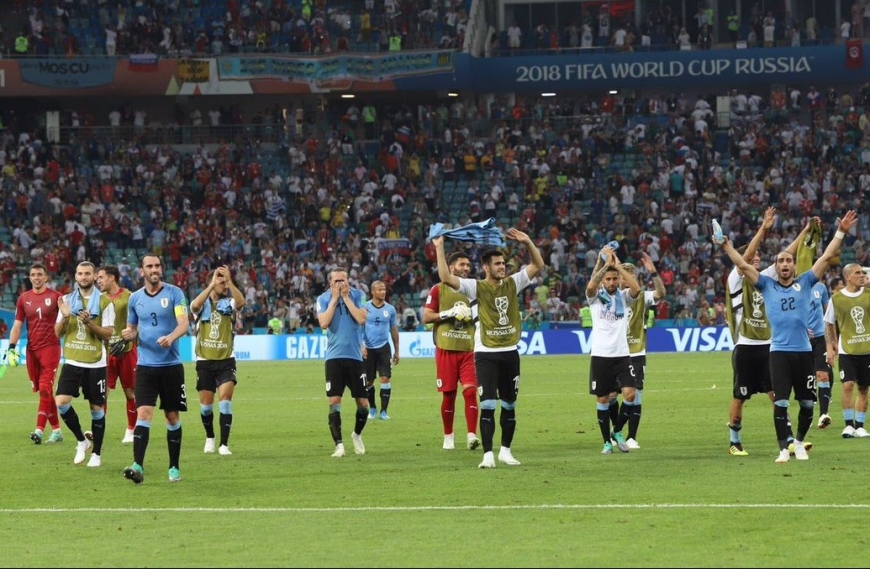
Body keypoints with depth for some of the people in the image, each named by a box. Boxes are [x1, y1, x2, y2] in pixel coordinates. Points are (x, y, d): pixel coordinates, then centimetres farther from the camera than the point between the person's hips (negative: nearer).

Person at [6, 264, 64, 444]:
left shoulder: (55, 296, -1)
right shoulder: (23, 299, 9)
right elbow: (17, 326, 9)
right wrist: (11, 347, -2)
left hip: (51, 347, -4)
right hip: (32, 350, 4)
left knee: (45, 389, -13)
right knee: (42, 390, 6)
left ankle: (39, 430, -19)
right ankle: (56, 430, 14)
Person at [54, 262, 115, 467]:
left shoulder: (104, 302, -2)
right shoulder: (67, 300, 8)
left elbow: (108, 334, -6)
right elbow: (58, 333, 8)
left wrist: (89, 323, -21)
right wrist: (64, 317, -11)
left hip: (95, 363, -2)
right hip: (72, 362, 2)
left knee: (97, 408, 2)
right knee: (61, 402, -13)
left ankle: (96, 453, 16)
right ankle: (81, 441, 7)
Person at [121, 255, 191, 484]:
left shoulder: (174, 293, -3)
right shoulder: (135, 298, 8)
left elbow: (184, 323, -15)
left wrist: (172, 336, -36)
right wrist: (129, 334, -5)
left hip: (171, 364, -1)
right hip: (146, 366, 1)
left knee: (172, 416, 6)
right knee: (143, 413, -13)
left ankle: (174, 468, 17)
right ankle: (138, 466, -22)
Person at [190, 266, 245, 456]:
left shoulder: (229, 303, 3)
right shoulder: (203, 304, 1)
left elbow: (241, 302, -21)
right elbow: (195, 306, -24)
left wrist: (230, 281, -31)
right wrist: (212, 285, -32)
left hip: (226, 361, -1)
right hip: (204, 361, 1)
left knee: (225, 397, -15)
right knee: (206, 403, 6)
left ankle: (224, 444, -12)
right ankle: (210, 438, 31)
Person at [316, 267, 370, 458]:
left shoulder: (357, 295, 2)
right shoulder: (323, 299, 2)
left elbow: (361, 319, -12)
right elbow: (323, 323, -13)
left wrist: (346, 298, -9)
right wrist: (335, 298, -10)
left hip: (355, 356, 1)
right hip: (334, 356, -1)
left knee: (363, 402, 2)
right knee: (334, 401, -9)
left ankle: (357, 435, 28)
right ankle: (338, 444, -5)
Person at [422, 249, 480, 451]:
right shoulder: (439, 290, 2)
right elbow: (426, 317, -4)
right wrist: (449, 313, -14)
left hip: (469, 349, 2)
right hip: (446, 350, -2)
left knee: (470, 391, -11)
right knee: (449, 394, 3)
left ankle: (471, 435, -14)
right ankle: (448, 437, 16)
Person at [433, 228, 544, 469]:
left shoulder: (512, 284, 6)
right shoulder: (477, 287, -6)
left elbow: (538, 266, 10)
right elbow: (446, 277, -16)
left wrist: (528, 243, -3)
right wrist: (439, 249, -19)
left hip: (510, 352, 4)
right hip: (486, 354, -4)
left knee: (509, 405, 11)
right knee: (487, 406, -8)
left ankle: (506, 451, 23)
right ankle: (488, 455, -6)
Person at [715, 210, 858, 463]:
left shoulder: (805, 283, 8)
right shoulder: (767, 286, 7)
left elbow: (826, 257, 5)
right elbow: (743, 265, 5)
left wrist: (840, 233, -1)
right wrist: (725, 245, 0)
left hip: (803, 351, 1)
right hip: (779, 352, -1)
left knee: (807, 403, 8)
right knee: (780, 403, -7)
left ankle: (799, 442, 28)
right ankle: (784, 449, -1)